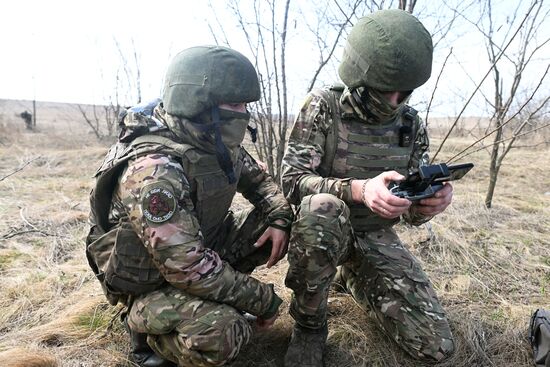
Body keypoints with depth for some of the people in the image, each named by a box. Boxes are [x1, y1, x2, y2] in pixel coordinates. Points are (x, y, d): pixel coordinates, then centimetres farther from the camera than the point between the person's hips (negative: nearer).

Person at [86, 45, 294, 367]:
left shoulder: (218, 144, -7)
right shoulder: (154, 170, -34)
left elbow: (257, 179, 9)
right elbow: (188, 267, -34)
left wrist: (280, 216, -11)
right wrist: (263, 300, -23)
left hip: (201, 245, 8)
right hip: (150, 283, -7)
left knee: (288, 222, -3)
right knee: (221, 331, -34)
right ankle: (147, 328, 0)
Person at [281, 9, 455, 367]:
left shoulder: (412, 125, -1)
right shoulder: (323, 106, -13)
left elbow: (412, 211, 2)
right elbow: (292, 180, -20)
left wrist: (429, 202, -24)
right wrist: (359, 189, -37)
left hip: (377, 237, 4)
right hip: (325, 229, -3)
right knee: (321, 208, -40)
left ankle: (351, 277, 20)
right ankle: (309, 324, -14)